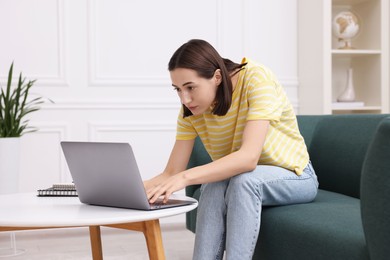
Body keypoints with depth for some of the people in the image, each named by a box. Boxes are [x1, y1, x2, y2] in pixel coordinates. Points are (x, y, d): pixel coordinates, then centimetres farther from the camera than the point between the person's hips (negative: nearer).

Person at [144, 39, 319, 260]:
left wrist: (186, 178, -46)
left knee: (243, 179, -35)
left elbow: (249, 157, -37)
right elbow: (171, 173, -12)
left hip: (294, 176, -4)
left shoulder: (256, 79, -26)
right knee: (216, 184, -31)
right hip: (236, 181, 4)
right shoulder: (191, 111, -11)